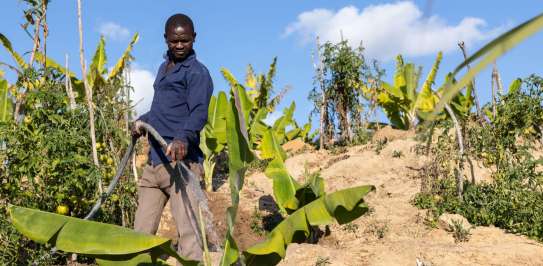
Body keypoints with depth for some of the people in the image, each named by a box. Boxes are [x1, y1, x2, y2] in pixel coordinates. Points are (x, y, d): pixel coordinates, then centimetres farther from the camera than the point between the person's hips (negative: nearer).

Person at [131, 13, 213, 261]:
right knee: (141, 231, 11)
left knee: (187, 232, -12)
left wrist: (183, 138, -38)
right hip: (154, 162, 8)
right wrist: (143, 120, 16)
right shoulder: (163, 68, 22)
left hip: (180, 162, -8)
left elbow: (199, 112, -20)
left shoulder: (197, 72, -4)